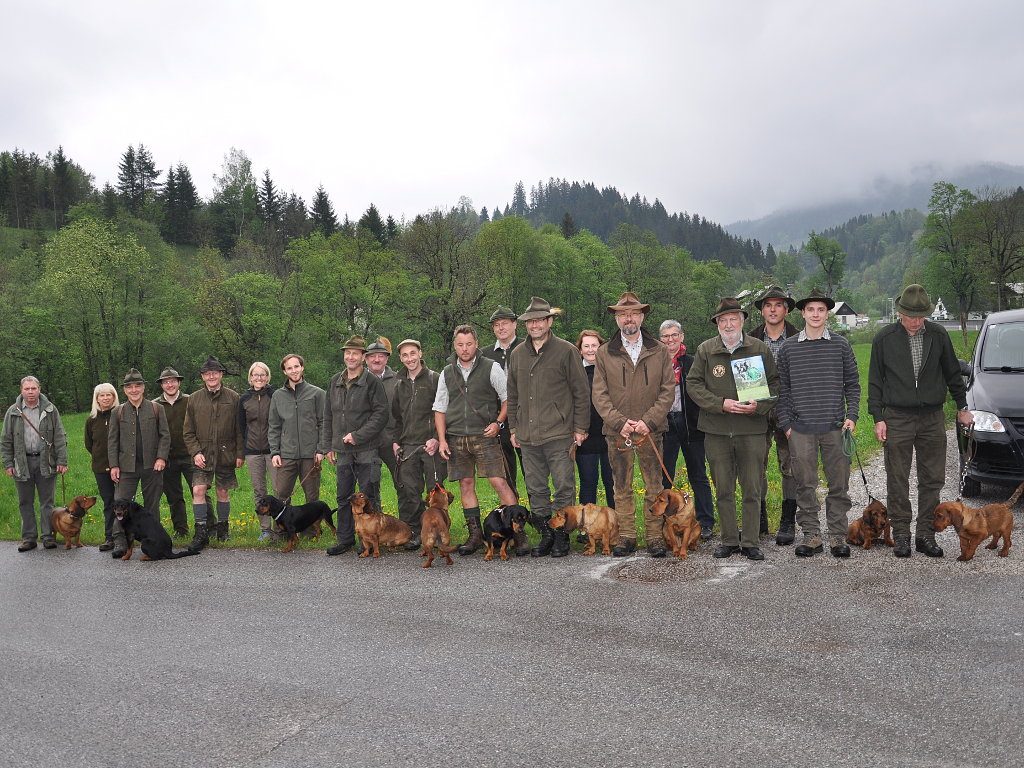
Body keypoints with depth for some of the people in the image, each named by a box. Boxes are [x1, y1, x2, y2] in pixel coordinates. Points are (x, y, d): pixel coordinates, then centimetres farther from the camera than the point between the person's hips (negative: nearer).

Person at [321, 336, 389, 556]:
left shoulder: (372, 382, -6)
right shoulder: (335, 382, 12)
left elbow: (381, 414, -10)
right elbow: (328, 416, 17)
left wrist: (358, 435, -14)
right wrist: (328, 445, 13)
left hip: (367, 449, -5)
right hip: (343, 450, 6)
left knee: (367, 496, 0)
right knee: (344, 497, 11)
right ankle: (345, 539, 21)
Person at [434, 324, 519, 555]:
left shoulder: (491, 368, 1)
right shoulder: (447, 373, 12)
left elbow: (508, 398, 4)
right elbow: (439, 408, 15)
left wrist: (498, 423, -10)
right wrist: (441, 439, 6)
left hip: (484, 436, -4)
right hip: (456, 438, 4)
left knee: (499, 482, -10)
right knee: (466, 484, 7)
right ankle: (475, 535, 16)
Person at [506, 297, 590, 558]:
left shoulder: (566, 351, -2)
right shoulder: (517, 354, 12)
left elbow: (581, 393, -1)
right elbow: (512, 395, 19)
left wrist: (580, 428, -4)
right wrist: (513, 428, 15)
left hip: (559, 435, -5)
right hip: (527, 437, 5)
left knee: (564, 488, -1)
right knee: (536, 490, 9)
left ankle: (561, 537, 10)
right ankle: (545, 536, 20)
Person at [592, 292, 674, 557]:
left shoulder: (659, 351, 5)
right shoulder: (604, 353, 5)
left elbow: (667, 390, 1)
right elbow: (599, 395, 1)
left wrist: (648, 421, -10)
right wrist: (620, 422, -11)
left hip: (651, 431, 0)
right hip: (617, 432, 0)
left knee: (654, 487, 4)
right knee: (622, 488, 6)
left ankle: (655, 537, 12)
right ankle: (626, 537, 15)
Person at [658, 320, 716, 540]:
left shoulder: (693, 362, 4)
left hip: (690, 423, 0)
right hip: (664, 425, 0)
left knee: (698, 476, 7)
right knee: (663, 477, 4)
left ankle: (705, 523, 14)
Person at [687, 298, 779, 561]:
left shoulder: (760, 348, 3)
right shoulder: (705, 350, 2)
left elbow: (775, 384, 7)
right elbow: (693, 384, 1)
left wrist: (759, 406, -11)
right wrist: (721, 404, -11)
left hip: (752, 429, 0)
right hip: (716, 430, 1)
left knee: (752, 489, 3)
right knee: (723, 489, 9)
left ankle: (750, 542, 14)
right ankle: (729, 540, 20)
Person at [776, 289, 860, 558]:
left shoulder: (841, 346, 6)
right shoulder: (788, 348, 5)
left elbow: (852, 384, 9)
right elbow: (781, 389, 7)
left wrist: (851, 416, -1)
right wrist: (785, 423, 2)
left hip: (835, 427, 0)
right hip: (801, 429, 0)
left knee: (839, 485, 4)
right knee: (805, 486, 4)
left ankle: (838, 536, 14)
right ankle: (812, 537, 14)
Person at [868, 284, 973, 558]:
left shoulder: (938, 335, 4)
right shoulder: (884, 338, -1)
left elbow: (953, 373, 15)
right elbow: (875, 381, 3)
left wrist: (962, 407, 16)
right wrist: (878, 417, -2)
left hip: (932, 418, 2)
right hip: (897, 419, -2)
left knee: (932, 479, 4)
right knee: (898, 481, 1)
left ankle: (926, 534, 13)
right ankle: (901, 534, 10)